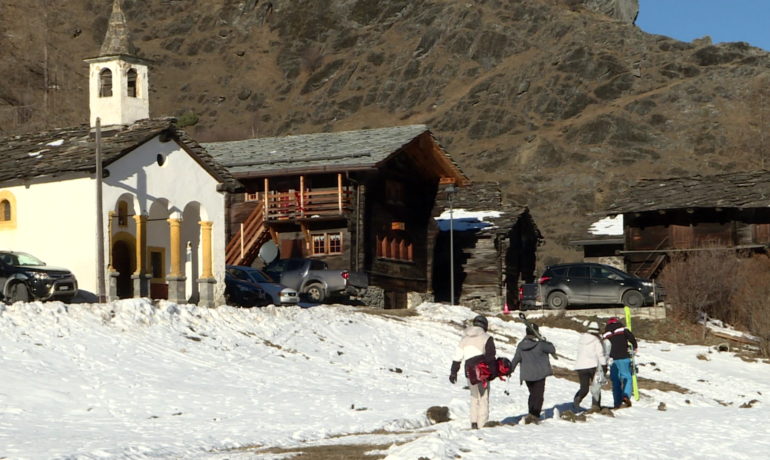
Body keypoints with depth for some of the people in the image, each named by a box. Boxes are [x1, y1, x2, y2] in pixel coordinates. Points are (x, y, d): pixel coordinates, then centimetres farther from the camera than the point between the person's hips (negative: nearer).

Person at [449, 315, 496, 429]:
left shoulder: (464, 338, 13)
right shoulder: (486, 338, -1)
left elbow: (457, 356, 12)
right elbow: (491, 356, -6)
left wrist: (453, 372, 16)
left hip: (469, 371, 5)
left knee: (474, 396, 18)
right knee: (483, 398, 1)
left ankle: (474, 422, 12)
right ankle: (482, 424, -4)